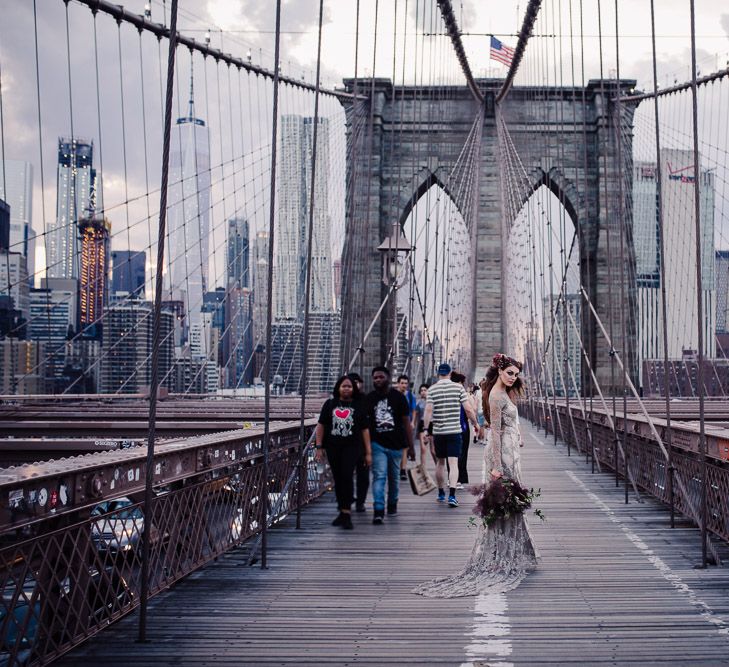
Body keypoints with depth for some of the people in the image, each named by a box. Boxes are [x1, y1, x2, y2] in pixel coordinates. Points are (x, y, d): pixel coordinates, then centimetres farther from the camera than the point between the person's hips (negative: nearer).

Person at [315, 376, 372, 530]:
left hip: (352, 447, -3)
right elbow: (321, 426, 10)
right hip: (333, 448, 3)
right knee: (338, 479, 8)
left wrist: (368, 452, 3)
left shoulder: (358, 406, 6)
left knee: (347, 476, -16)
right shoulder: (329, 404, 9)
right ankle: (342, 512, 20)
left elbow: (364, 429, 6)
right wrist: (319, 447, 2)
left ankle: (347, 513, -18)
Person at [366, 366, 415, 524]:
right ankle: (379, 511, -20)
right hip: (377, 444, -1)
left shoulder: (398, 397, -1)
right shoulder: (369, 398, 2)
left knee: (394, 477, 15)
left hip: (396, 444, 1)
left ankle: (392, 503, 36)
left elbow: (406, 422, 1)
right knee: (379, 476, -14)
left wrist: (411, 447, -2)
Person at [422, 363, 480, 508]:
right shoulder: (458, 387, -2)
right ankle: (452, 495, -18)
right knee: (453, 463, -4)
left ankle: (441, 493, 26)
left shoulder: (432, 389, 0)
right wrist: (476, 424, 9)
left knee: (440, 462, 16)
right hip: (455, 431, -2)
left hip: (438, 432, 2)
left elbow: (428, 410, -10)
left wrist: (425, 429, -6)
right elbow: (468, 409, -5)